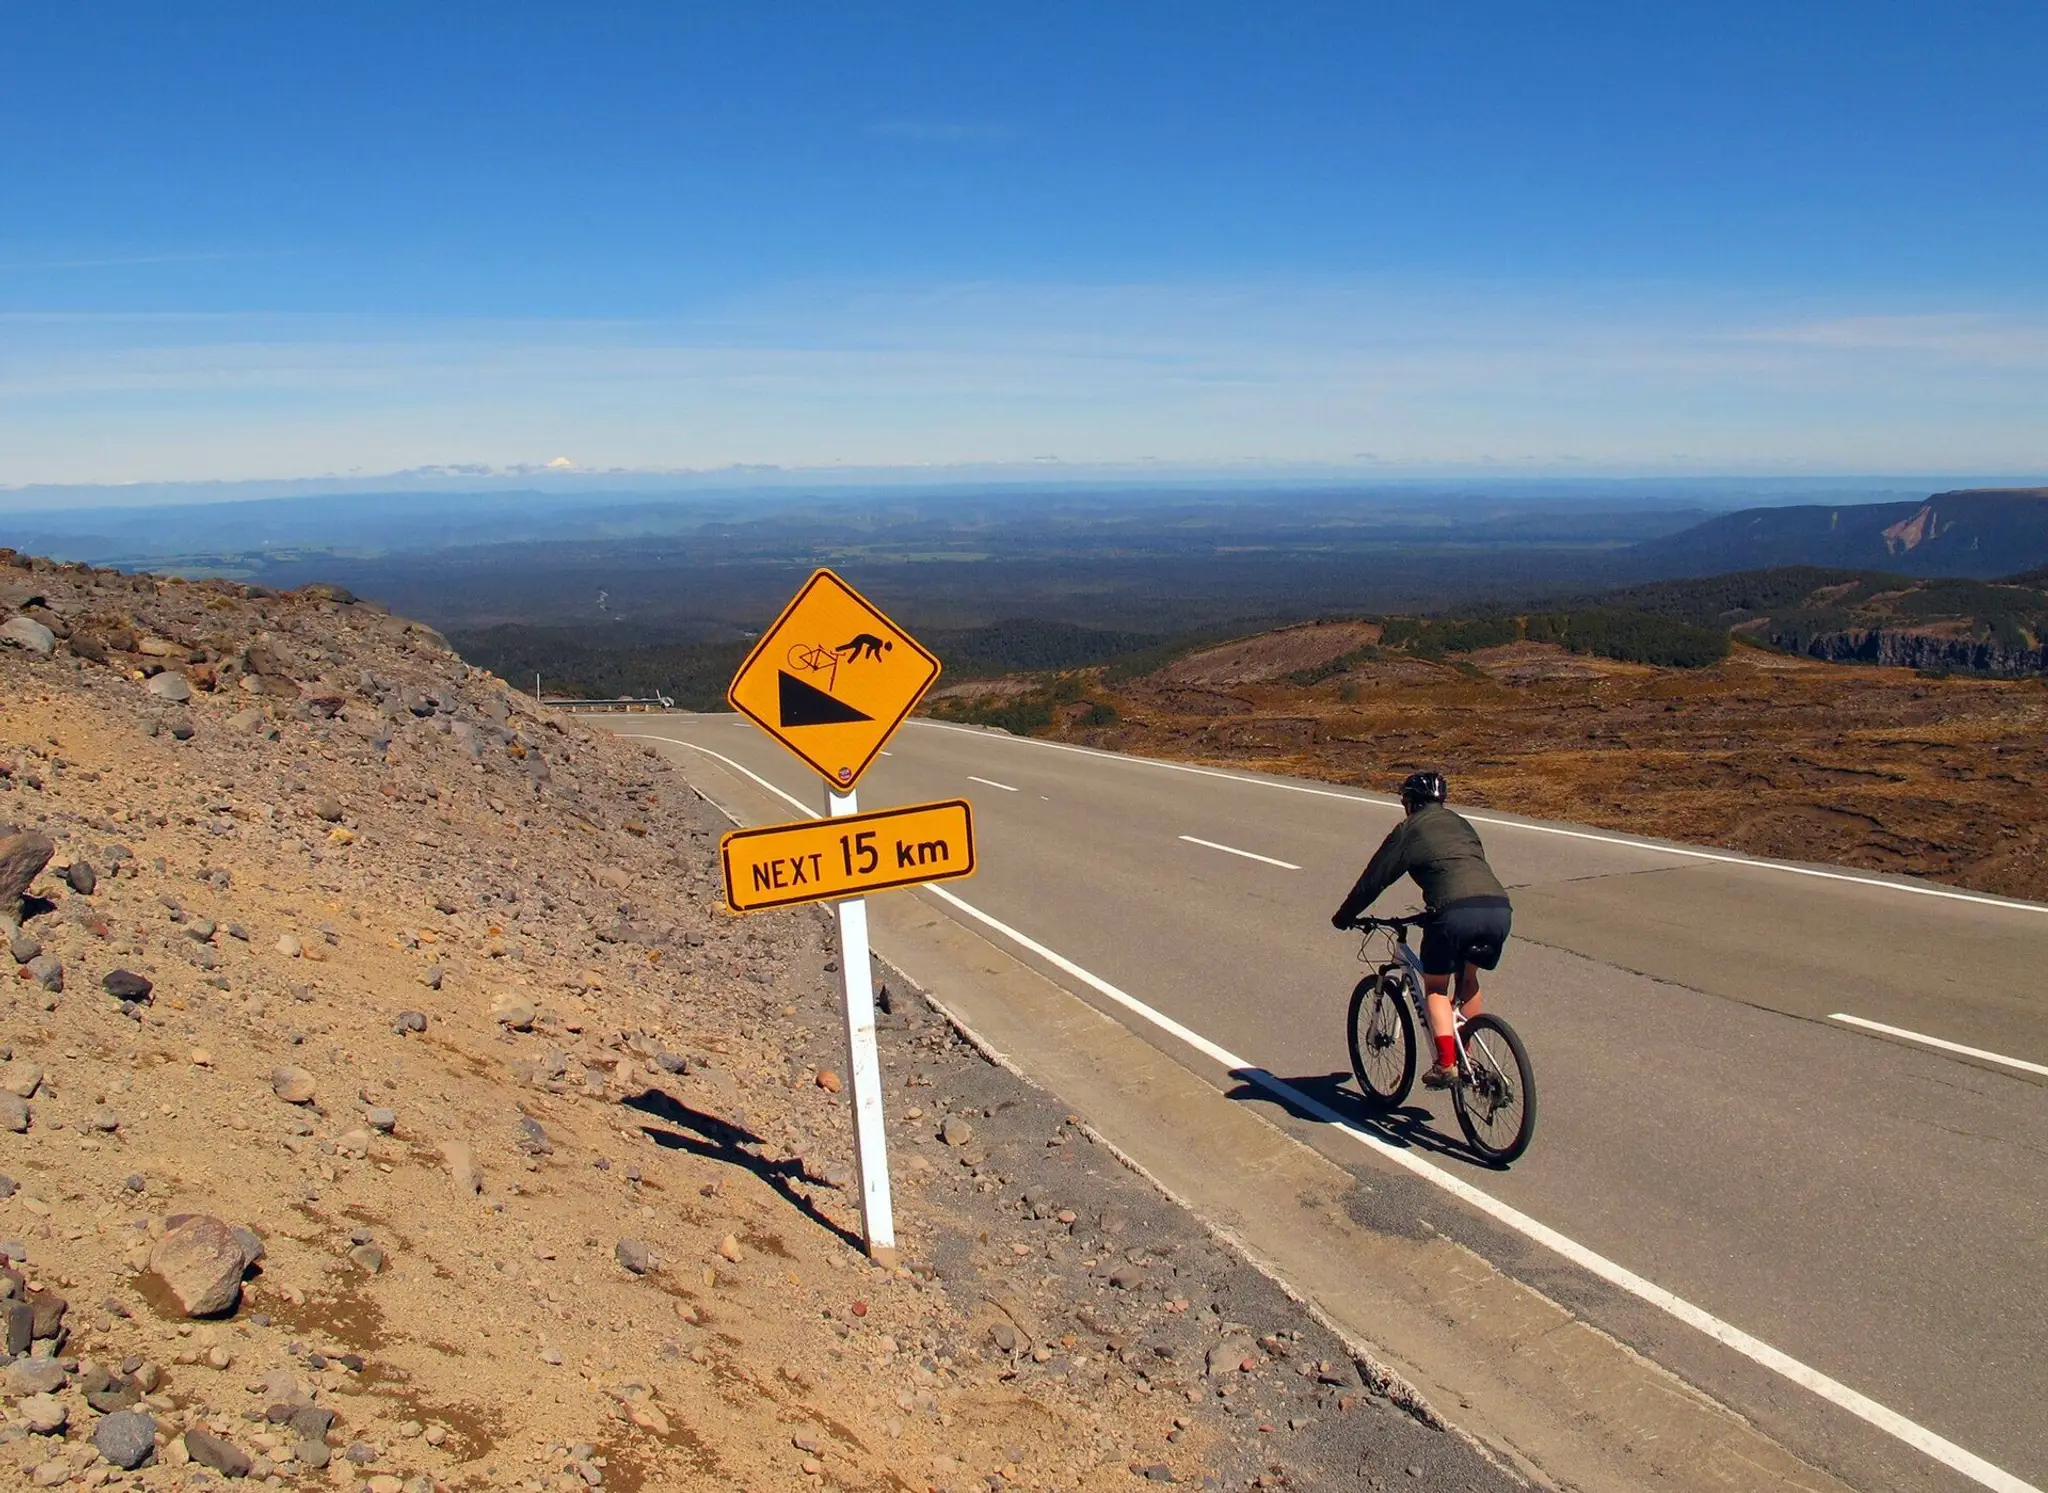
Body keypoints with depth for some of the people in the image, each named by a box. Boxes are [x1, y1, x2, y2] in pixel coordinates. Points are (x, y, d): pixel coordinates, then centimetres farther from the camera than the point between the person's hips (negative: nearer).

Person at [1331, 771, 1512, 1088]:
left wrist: (1344, 916, 26)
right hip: (1499, 909, 6)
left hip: (1456, 912, -5)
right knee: (1468, 979, 27)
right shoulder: (1461, 825, 30)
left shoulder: (1409, 829, 13)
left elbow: (1375, 877, 14)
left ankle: (1446, 1065, 1)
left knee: (1435, 986, 13)